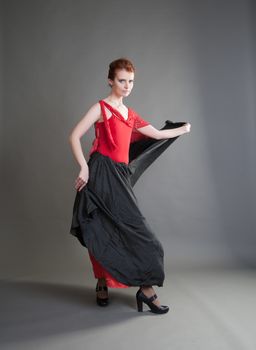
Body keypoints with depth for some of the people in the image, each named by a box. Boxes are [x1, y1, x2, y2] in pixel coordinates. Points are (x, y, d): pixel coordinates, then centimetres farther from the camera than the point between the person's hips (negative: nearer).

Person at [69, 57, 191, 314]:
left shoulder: (130, 114, 19)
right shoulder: (101, 107, -2)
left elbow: (156, 134, 27)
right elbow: (74, 136, -7)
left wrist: (182, 129, 37)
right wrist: (84, 168, -14)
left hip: (120, 175, 6)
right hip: (101, 173, -6)